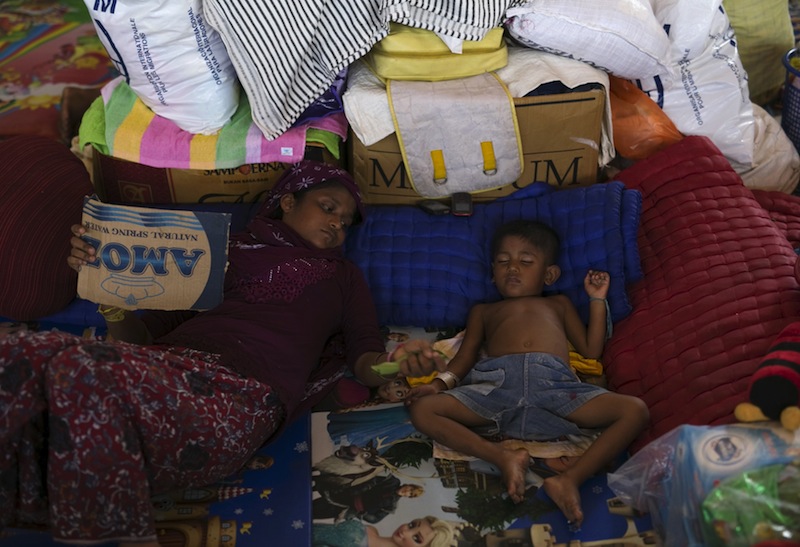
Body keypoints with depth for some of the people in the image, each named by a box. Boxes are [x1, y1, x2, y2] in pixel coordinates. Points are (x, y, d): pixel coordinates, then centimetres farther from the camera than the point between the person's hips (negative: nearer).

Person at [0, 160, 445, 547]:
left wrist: (397, 367, -9)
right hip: (162, 371, 4)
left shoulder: (342, 276, 30)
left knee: (79, 370, -33)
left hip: (238, 393, -3)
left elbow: (366, 357, 16)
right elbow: (138, 338, 25)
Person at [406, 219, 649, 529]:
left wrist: (597, 299, 29)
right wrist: (441, 382, 2)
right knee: (423, 410, -25)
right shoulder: (483, 311, 37)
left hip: (556, 384, 1)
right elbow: (465, 356, 22)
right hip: (495, 382, 0)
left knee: (635, 411, -23)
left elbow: (591, 349, 29)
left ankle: (570, 478, -36)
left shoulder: (558, 304, 39)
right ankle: (503, 458, -36)